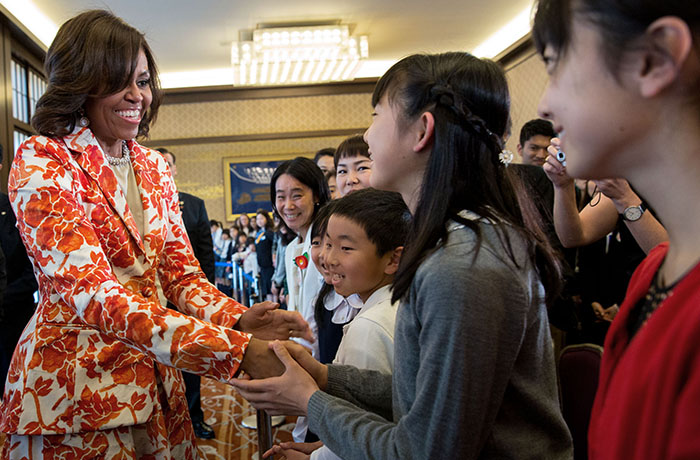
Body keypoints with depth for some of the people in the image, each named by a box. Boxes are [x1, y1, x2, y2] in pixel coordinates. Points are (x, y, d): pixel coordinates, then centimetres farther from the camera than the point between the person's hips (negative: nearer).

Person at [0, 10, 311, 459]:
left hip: (155, 382, 6)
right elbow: (93, 293, -24)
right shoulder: (43, 162, -13)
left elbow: (181, 273, 5)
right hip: (73, 388, -6)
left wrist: (241, 319, -17)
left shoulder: (154, 167, 8)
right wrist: (235, 350, -32)